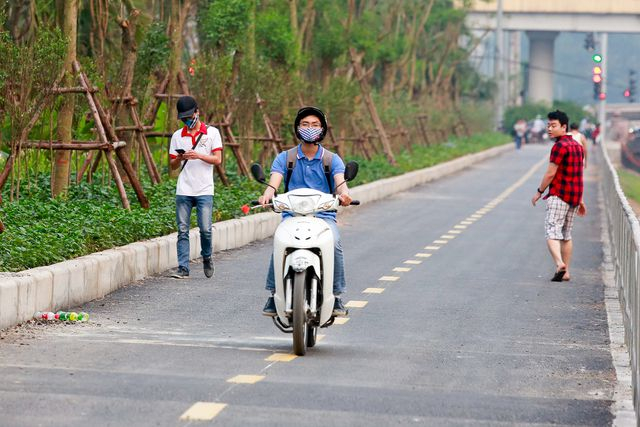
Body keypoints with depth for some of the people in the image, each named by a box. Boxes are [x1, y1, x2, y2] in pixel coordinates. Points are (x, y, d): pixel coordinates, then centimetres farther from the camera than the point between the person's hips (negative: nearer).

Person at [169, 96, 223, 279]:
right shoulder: (177, 136, 12)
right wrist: (179, 158, -9)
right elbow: (173, 165, 14)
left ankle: (207, 258, 19)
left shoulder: (212, 133, 5)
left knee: (205, 229, -6)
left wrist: (198, 155, -15)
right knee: (182, 230, -1)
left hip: (204, 191, -2)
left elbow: (217, 159, -1)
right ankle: (183, 267, 0)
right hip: (183, 191, 2)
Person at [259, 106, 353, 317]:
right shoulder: (285, 158, 11)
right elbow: (274, 180, -6)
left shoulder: (332, 159, 10)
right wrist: (267, 195, -31)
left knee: (334, 243, -31)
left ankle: (336, 296, -18)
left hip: (324, 215, 0)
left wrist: (344, 194, -35)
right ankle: (274, 294, -21)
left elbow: (340, 181, -9)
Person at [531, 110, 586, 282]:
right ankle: (565, 272, 15)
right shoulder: (577, 145, 16)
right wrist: (580, 200, 23)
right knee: (566, 235, 14)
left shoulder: (560, 146, -13)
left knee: (552, 231, -14)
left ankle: (559, 263, -33)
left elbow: (550, 173, -15)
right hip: (574, 196, 9)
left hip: (559, 195, -9)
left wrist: (539, 192, -4)